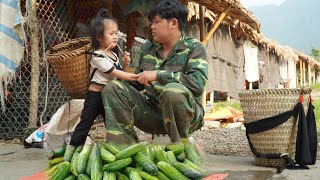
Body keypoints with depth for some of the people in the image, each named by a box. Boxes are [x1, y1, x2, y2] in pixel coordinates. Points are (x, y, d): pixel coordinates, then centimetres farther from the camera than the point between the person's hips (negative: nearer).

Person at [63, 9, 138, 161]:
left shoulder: (114, 55, 9)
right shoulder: (98, 56, -16)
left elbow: (119, 72, 19)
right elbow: (114, 73, -21)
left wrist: (125, 63, 0)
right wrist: (135, 77, -23)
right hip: (95, 96, -7)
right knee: (85, 123, -2)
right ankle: (72, 147, 9)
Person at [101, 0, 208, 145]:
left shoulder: (193, 47, -6)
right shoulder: (148, 47, 11)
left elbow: (198, 82, -25)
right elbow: (138, 83, 20)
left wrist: (158, 75, -27)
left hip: (184, 113, -5)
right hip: (150, 110, 6)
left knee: (173, 91, -38)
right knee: (113, 88, -9)